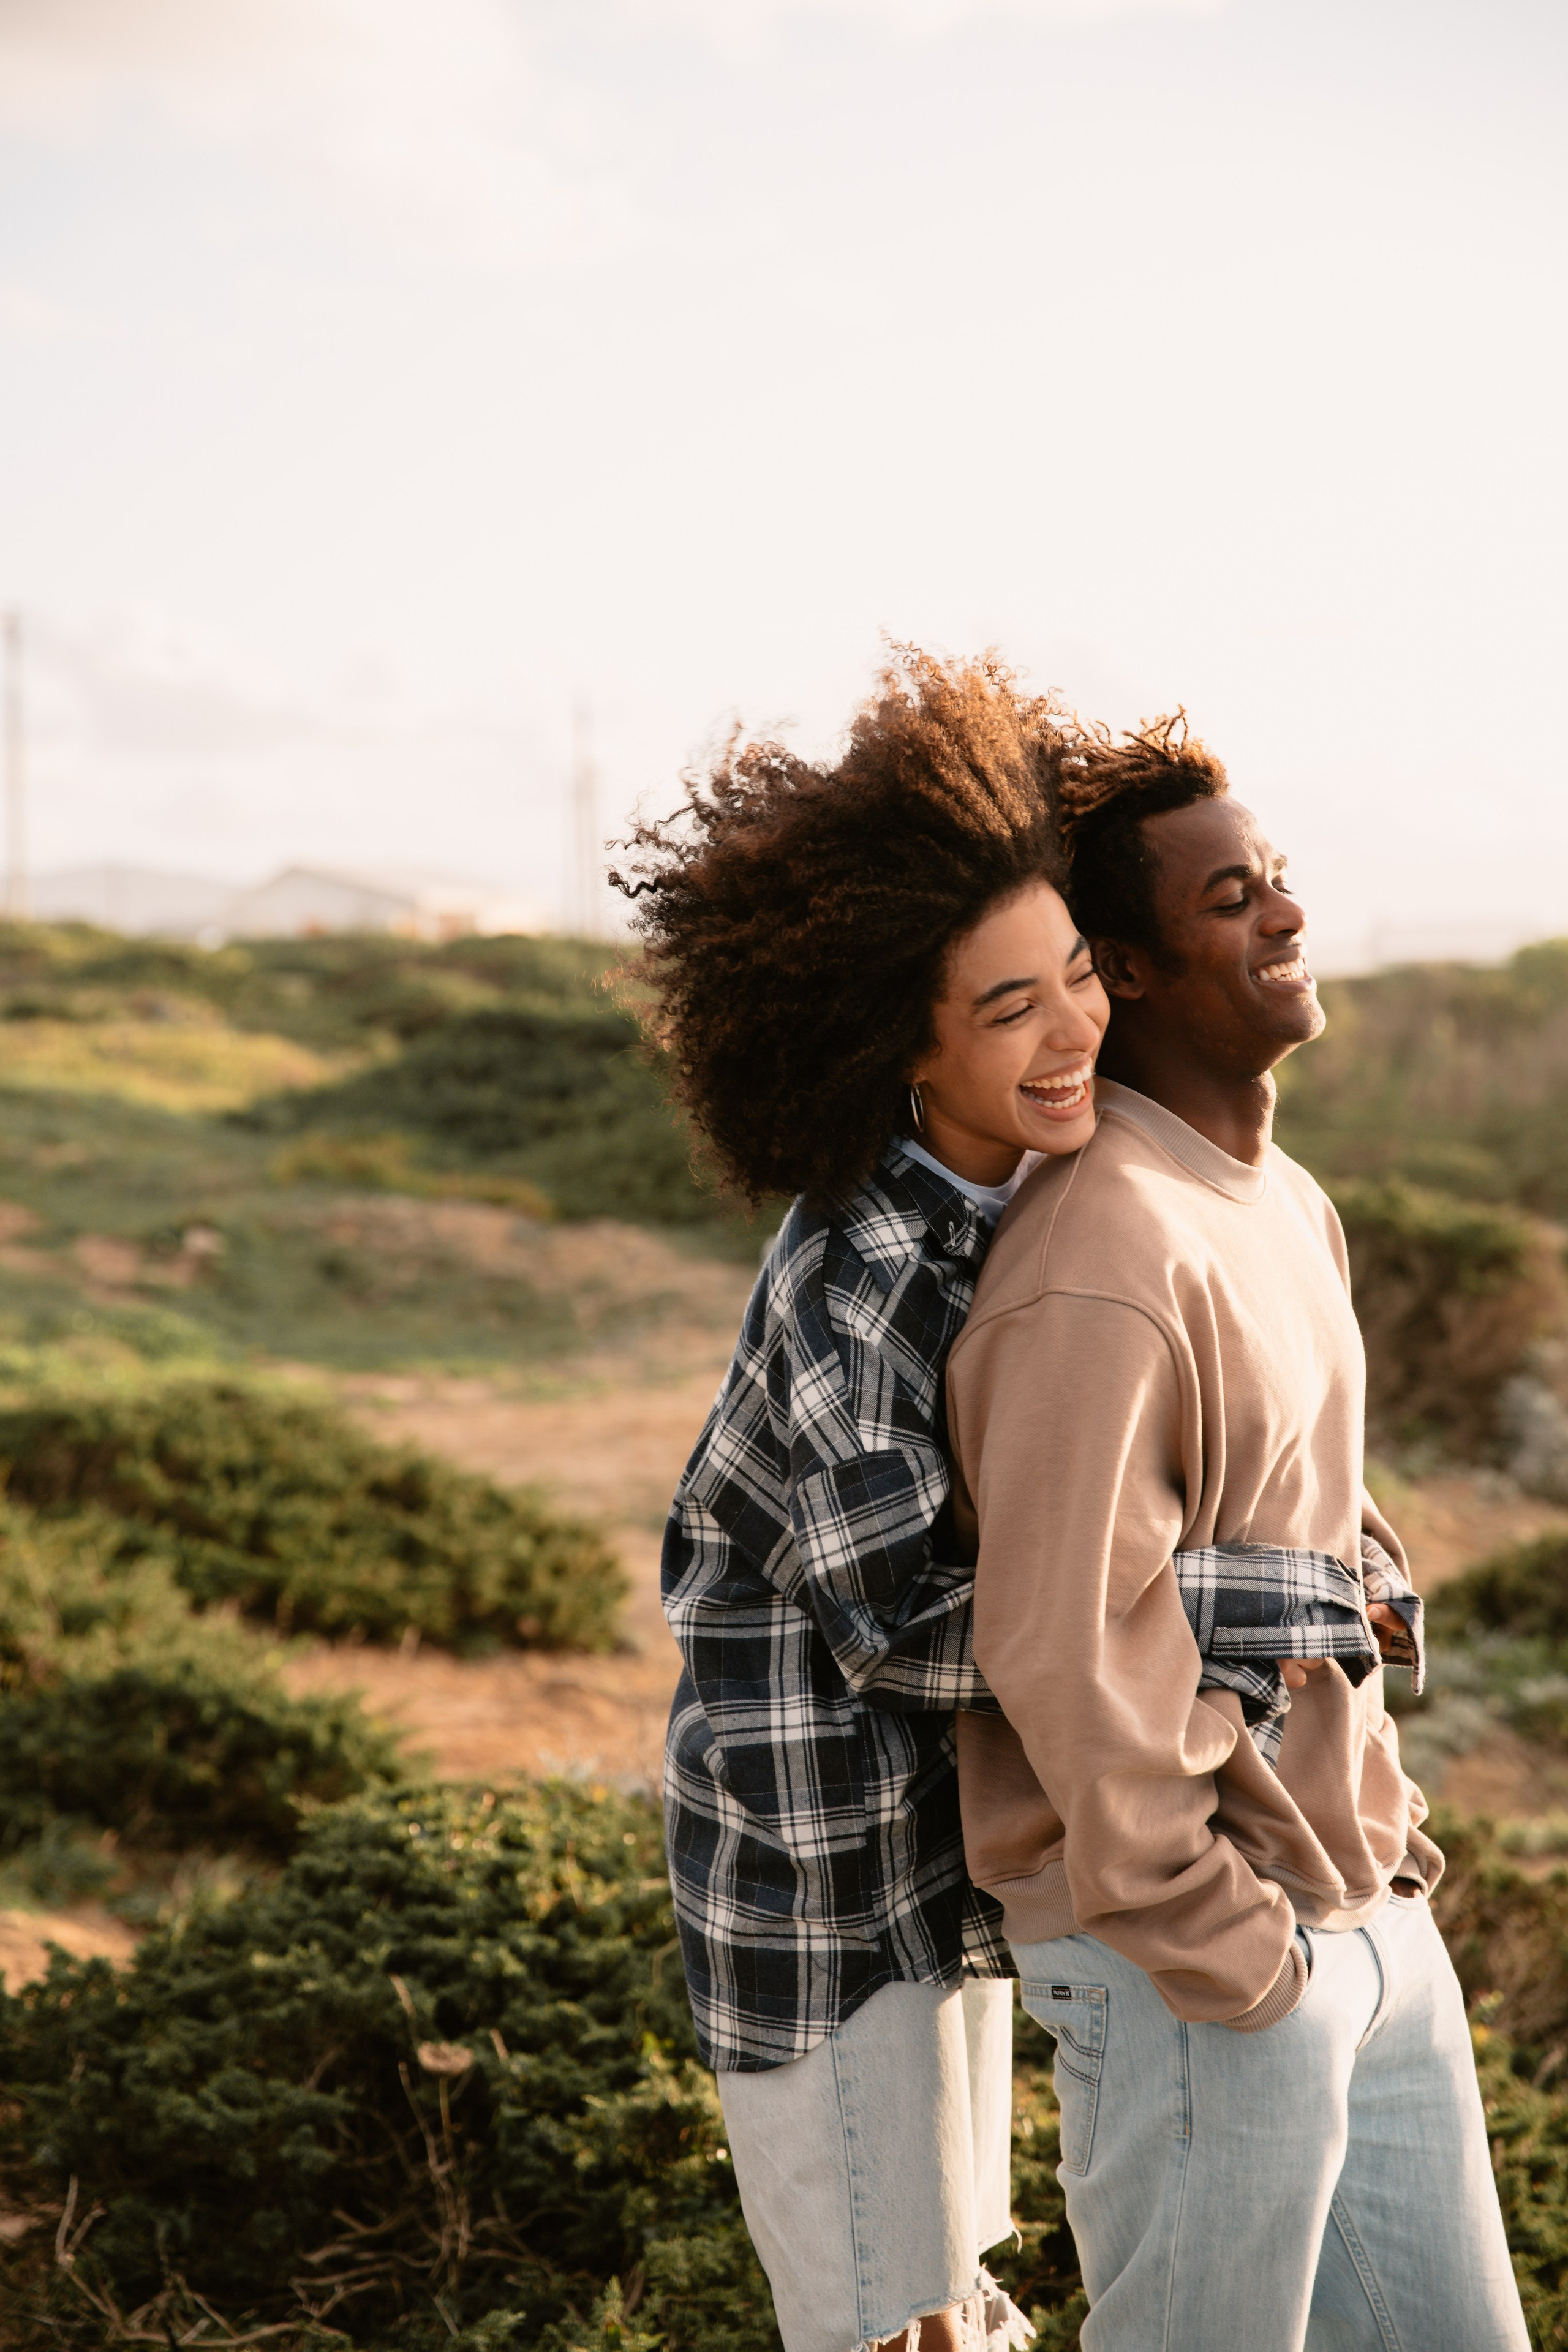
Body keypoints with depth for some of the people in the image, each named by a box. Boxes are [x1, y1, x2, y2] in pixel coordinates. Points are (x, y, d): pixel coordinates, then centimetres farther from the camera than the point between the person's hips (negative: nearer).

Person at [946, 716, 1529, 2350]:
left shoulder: (1290, 1211, 11)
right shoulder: (1104, 1266, -22)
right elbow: (1066, 1653, -23)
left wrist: (1388, 1837, 14)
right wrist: (1228, 1960, -17)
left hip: (1369, 1927, 9)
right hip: (1190, 1967, -9)